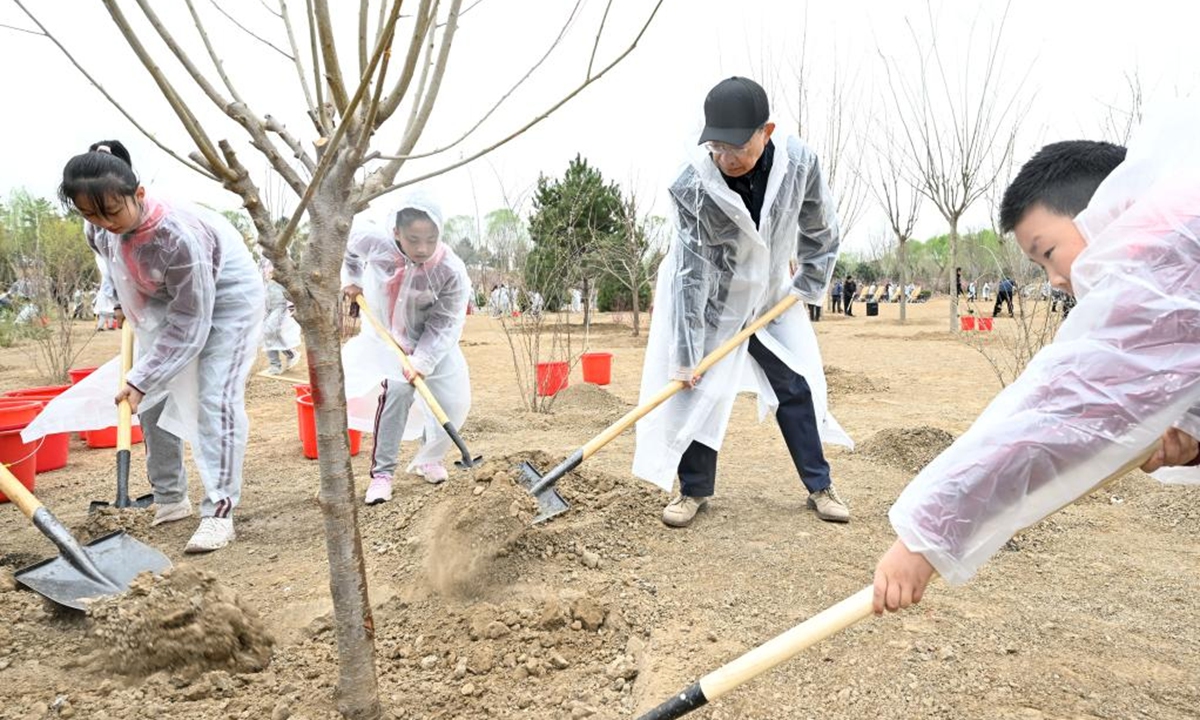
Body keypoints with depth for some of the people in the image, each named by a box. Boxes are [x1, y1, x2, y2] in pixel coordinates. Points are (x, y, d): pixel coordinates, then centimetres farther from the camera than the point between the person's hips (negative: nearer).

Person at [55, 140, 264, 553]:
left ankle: (219, 512, -14)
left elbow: (189, 324, -32)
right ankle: (169, 500, 19)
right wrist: (121, 303, 7)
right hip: (166, 299, 8)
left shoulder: (180, 235, -38)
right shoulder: (100, 230, -17)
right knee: (153, 397, 7)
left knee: (216, 398, -18)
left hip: (226, 298, -8)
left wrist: (141, 378, -30)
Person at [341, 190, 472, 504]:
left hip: (432, 343, 1)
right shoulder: (375, 242, -25)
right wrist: (351, 279, -6)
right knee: (397, 388, -24)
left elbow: (444, 323, -24)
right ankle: (382, 472, -13)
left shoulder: (452, 272, -29)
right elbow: (349, 244, 0)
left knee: (455, 402, -3)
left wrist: (422, 361, -33)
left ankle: (428, 459, 26)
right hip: (387, 337, 0)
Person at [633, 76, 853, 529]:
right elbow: (691, 273, -27)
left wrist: (809, 284, 3)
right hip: (708, 298, -3)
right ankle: (694, 489, 15)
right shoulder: (691, 186, -30)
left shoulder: (800, 162, -23)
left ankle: (819, 485, 22)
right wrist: (685, 352, -26)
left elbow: (819, 230, -3)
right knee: (695, 386, -5)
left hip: (771, 294, 3)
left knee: (797, 384, 6)